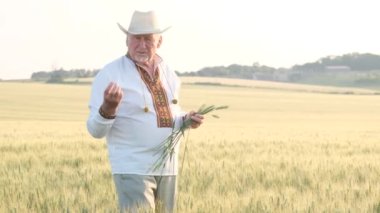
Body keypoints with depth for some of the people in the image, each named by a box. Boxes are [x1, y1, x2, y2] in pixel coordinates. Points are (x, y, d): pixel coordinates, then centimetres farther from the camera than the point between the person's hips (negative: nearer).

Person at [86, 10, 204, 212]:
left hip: (167, 169, 6)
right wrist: (108, 107, -31)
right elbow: (96, 130, -10)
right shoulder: (109, 74, -8)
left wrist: (187, 119, 1)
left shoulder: (169, 74, 10)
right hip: (132, 169, -6)